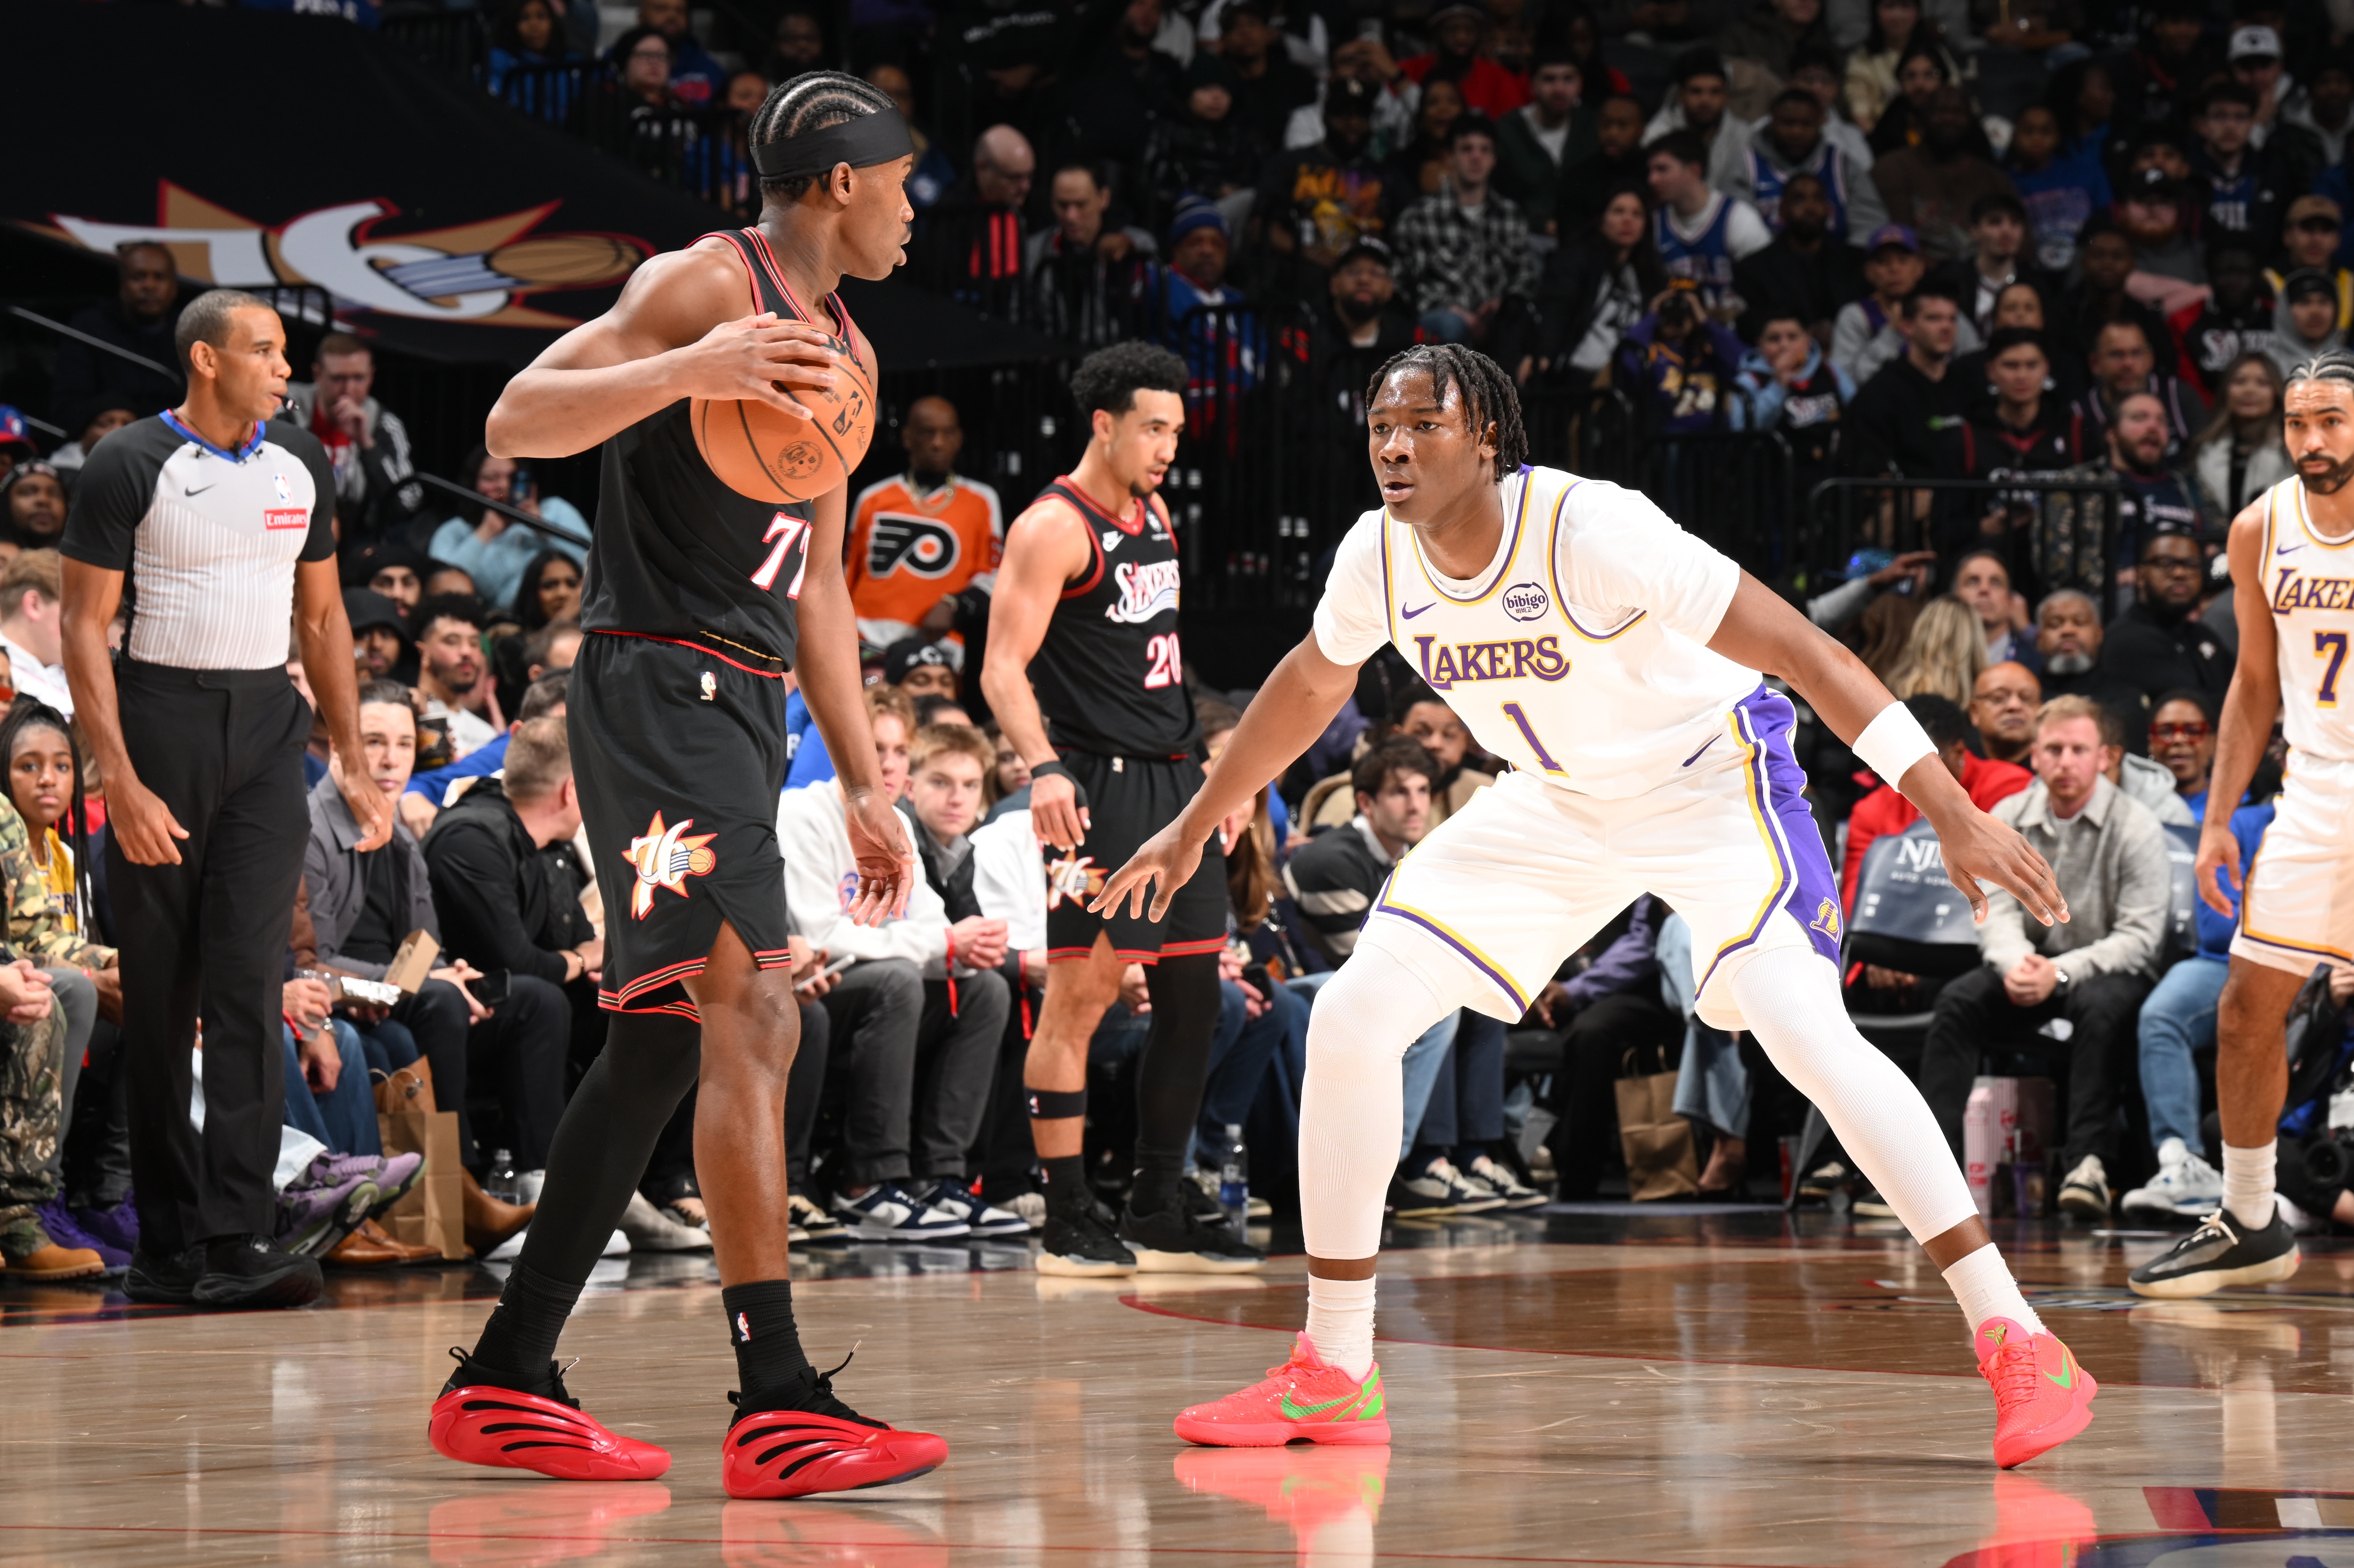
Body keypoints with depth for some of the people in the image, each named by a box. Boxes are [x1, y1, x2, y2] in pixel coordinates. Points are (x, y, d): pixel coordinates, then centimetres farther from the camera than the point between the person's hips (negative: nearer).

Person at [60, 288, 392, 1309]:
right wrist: (121, 782, -16)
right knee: (158, 997, 2)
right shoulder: (129, 466, -6)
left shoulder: (300, 464, 10)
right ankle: (167, 1245, 10)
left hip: (266, 727, 3)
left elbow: (322, 619, 18)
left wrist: (353, 764, 13)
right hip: (162, 719, -3)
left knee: (247, 981, -9)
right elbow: (85, 629, -8)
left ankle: (239, 1242, -14)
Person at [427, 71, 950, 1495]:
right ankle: (778, 1404, -24)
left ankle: (507, 1381, 19)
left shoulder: (843, 349, 20)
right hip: (658, 686, -10)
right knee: (753, 1016, -19)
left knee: (665, 1042, 11)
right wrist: (687, 373, -33)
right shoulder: (707, 284, -8)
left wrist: (865, 782, 22)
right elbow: (518, 422, -17)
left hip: (743, 708, 10)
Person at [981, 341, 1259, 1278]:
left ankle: (1158, 1214, 15)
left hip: (1174, 779, 9)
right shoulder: (1054, 527, -9)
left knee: (1193, 998, 8)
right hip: (1099, 784, -9)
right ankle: (1069, 1224, -6)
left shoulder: (1154, 517, 17)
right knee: (1078, 997, -9)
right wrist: (1042, 768, -30)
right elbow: (1004, 668, -16)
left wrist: (1211, 770, 25)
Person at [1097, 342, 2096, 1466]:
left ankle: (2015, 1343, -25)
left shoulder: (1592, 530, -30)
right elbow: (1309, 687, 12)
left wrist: (1949, 810, -36)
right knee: (1352, 1016, -5)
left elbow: (1798, 647, -30)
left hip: (1711, 780, -6)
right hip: (1560, 805, 6)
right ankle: (1331, 1380, 6)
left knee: (1805, 1033, -29)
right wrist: (1191, 831, 20)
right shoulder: (1379, 557, -11)